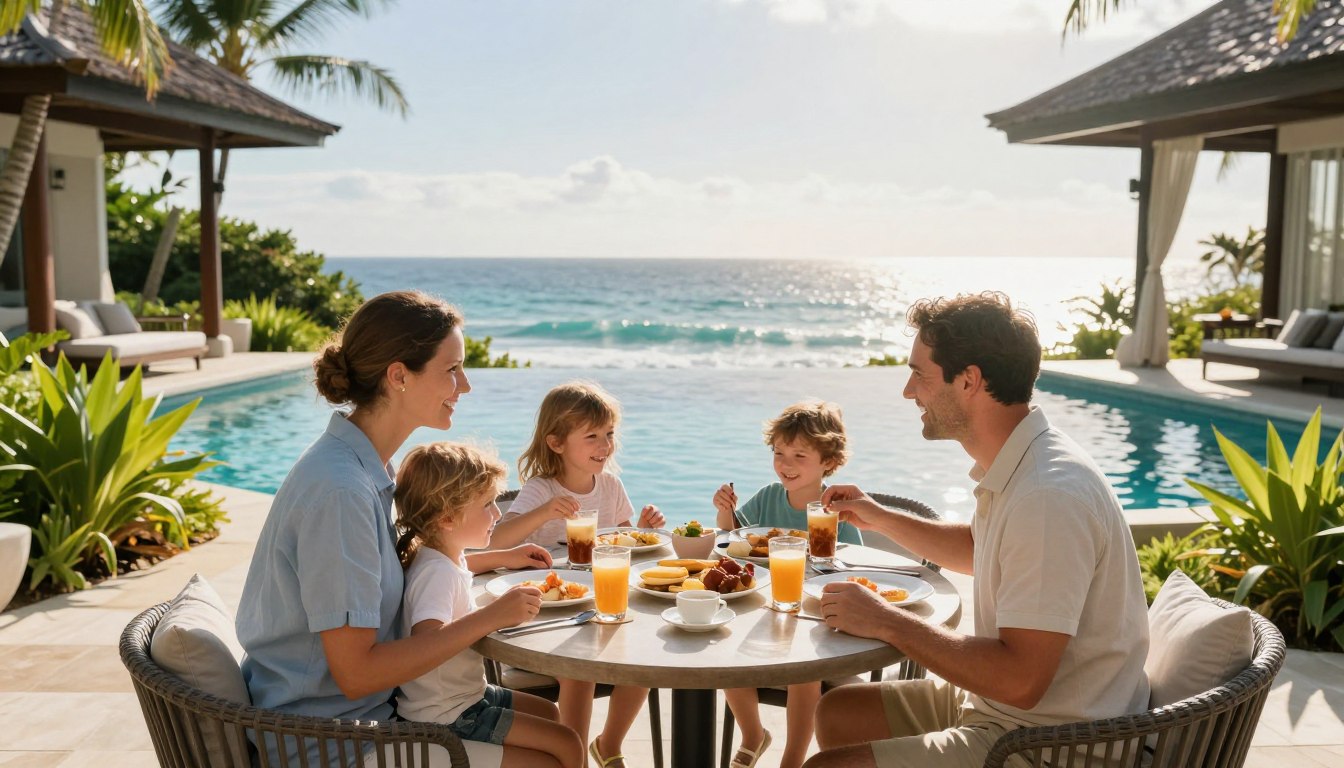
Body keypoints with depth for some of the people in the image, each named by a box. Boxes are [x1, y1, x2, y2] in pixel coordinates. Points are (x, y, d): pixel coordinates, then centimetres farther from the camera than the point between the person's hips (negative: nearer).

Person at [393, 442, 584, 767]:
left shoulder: (441, 556, 3)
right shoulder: (436, 573, -28)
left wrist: (506, 557, 22)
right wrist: (492, 615, -53)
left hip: (464, 693, 11)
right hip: (446, 717, -10)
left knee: (548, 713, 26)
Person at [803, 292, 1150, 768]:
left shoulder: (1048, 497, -29)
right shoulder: (1012, 470, 4)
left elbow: (1020, 681, -30)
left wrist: (886, 622, -21)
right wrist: (880, 519, 16)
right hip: (992, 706, 10)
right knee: (836, 713, 15)